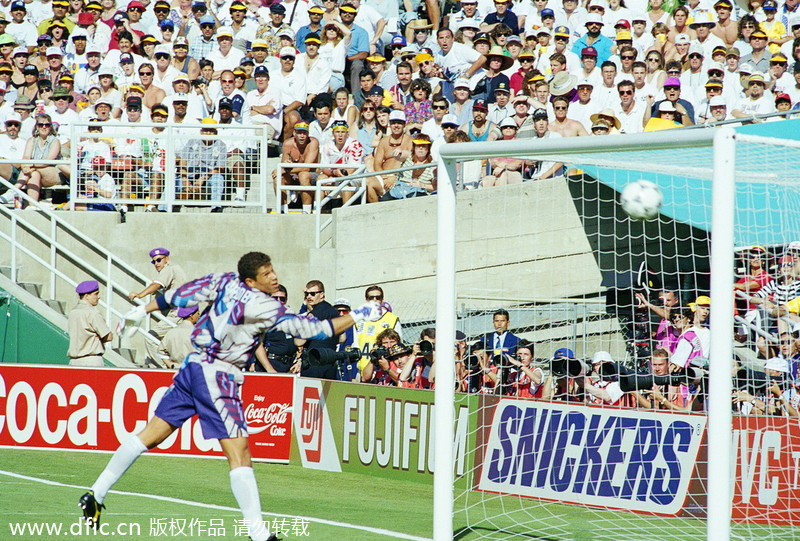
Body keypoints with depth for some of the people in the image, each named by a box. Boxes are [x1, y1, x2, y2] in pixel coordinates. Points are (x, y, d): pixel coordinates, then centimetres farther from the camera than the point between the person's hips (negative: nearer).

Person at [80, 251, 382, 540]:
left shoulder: (226, 282, 5)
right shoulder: (264, 307, -14)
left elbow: (182, 295, 9)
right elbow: (309, 329, -15)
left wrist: (143, 310, 21)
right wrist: (357, 316, -11)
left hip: (193, 366, 8)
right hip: (218, 377, -8)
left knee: (150, 435, 13)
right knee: (239, 454, -9)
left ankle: (95, 495, 17)